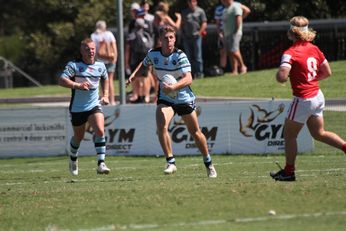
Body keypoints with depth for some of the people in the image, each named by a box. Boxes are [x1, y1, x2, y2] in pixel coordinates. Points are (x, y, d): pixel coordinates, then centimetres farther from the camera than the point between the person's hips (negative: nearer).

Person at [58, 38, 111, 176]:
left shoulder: (100, 66, 2)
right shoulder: (74, 65, -13)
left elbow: (105, 79, 25)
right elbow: (62, 80, -26)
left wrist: (105, 95, 12)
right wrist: (77, 85, -41)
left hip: (94, 106, 2)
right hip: (77, 108, -2)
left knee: (100, 131, -21)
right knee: (79, 137, 13)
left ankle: (101, 164, -21)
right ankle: (73, 156, 46)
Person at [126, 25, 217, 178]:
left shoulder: (180, 56, -21)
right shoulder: (153, 54, -8)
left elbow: (188, 79, -32)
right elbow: (144, 64, 17)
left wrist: (173, 87, -45)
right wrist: (134, 75, 4)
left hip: (184, 98, -2)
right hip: (165, 99, 2)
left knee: (195, 132, 10)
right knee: (161, 127, -25)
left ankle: (208, 164, 30)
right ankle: (170, 162, -19)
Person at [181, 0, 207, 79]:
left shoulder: (200, 11, 3)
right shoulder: (184, 12, 14)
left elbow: (204, 24, 1)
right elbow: (182, 24, 18)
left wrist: (200, 32, -10)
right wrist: (183, 34, 7)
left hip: (196, 36, -4)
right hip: (187, 37, 4)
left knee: (198, 56, -5)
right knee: (189, 57, 4)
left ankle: (199, 73, -2)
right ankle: (191, 73, 9)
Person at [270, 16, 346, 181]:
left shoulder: (290, 53, -18)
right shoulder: (314, 49, 3)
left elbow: (281, 77, -30)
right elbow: (327, 72, 9)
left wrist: (280, 72, -7)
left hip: (303, 100, -7)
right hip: (317, 96, 7)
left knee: (289, 135, 9)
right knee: (319, 133, 21)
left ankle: (289, 172, 17)